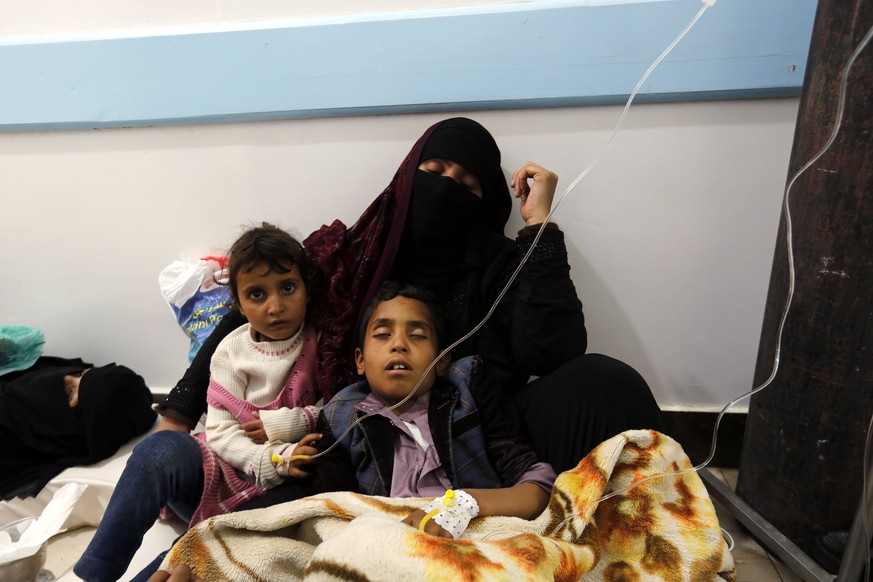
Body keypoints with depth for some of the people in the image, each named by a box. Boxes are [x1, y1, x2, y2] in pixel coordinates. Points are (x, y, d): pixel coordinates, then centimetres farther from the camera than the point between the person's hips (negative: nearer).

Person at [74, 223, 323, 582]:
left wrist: (291, 421, -17)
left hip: (283, 486, -2)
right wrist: (274, 459, -24)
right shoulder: (232, 351, -1)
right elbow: (221, 431, -8)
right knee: (159, 449, -27)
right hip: (228, 470, 2)